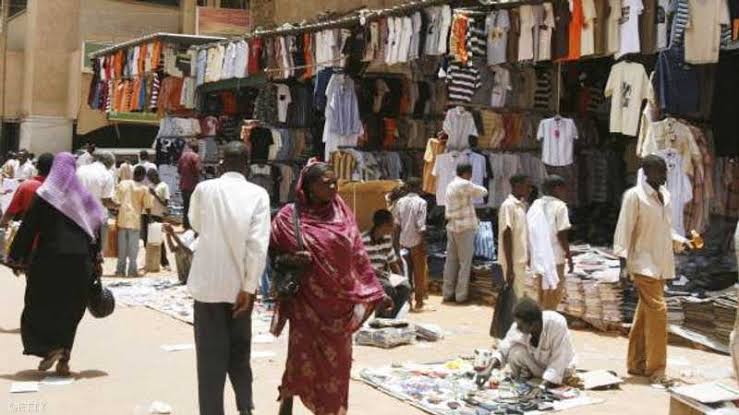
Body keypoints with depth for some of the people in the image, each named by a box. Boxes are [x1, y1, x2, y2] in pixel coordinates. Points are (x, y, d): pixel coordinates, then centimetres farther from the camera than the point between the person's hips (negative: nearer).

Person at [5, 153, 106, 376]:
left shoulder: (44, 195, -4)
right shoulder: (83, 196, 7)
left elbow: (28, 228, -6)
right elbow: (95, 229, 9)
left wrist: (17, 258, -1)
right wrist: (95, 261, 14)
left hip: (49, 258, -3)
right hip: (79, 260, 3)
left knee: (39, 307, 10)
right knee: (70, 310, 11)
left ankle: (50, 347, -9)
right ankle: (64, 359, 7)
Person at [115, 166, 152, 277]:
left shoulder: (122, 184, 6)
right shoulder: (144, 189, -4)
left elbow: (116, 201, 9)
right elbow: (147, 207, -2)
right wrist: (149, 217, 15)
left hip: (122, 219, 3)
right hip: (134, 220, -3)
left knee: (122, 247, 10)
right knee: (133, 247, 3)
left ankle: (120, 270, 12)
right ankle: (132, 270, 4)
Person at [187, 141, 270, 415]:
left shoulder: (204, 189, -4)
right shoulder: (258, 194, -6)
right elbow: (258, 244, -13)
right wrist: (249, 287, -11)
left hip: (209, 284, -1)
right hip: (239, 285, 1)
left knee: (211, 354, 7)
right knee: (239, 350, 19)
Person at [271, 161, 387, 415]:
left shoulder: (341, 212, 3)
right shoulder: (289, 216, -7)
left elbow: (357, 254, 6)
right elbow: (273, 252, 2)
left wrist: (376, 292, 4)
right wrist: (290, 258, -20)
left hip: (340, 300, 3)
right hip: (307, 301, -3)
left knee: (337, 358, 9)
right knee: (302, 355, -2)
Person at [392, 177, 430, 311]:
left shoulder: (400, 202, 3)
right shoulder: (421, 202, -11)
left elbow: (396, 225, 4)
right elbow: (421, 226, -14)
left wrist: (397, 242, 11)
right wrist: (424, 244, -9)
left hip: (403, 241, 4)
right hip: (416, 242, -4)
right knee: (419, 272, 5)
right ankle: (418, 301, 8)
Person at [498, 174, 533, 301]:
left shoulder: (521, 205, 11)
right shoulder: (508, 205, -17)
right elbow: (506, 237, -20)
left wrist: (527, 257, 19)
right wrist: (510, 267, -22)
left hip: (520, 260, 9)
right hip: (513, 262, -9)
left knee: (519, 297, 13)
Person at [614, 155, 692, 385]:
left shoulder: (664, 194, 11)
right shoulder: (634, 196, -11)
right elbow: (624, 230, -12)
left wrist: (680, 241, 4)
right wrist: (623, 261, -17)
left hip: (661, 264, 8)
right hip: (644, 264, -8)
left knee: (645, 314, 13)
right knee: (658, 311, -12)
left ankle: (636, 364, 22)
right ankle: (655, 368, -5)